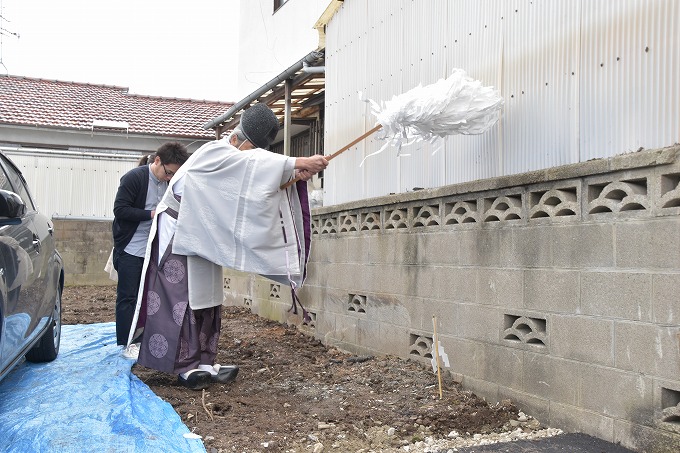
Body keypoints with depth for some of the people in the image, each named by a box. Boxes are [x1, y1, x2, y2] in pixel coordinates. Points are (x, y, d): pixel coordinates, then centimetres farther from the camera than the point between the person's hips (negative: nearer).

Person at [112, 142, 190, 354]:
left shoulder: (170, 182, 4)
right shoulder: (134, 178, -16)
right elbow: (120, 209, -19)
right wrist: (151, 214, -25)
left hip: (153, 249, 6)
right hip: (130, 249, -6)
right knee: (127, 297, 1)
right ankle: (127, 344, 8)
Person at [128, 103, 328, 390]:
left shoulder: (233, 164, 7)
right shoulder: (213, 153, -19)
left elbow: (265, 181, -4)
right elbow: (251, 162, -34)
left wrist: (294, 175, -23)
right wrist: (297, 162, -39)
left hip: (204, 239, 9)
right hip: (178, 235, -9)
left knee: (206, 300, 7)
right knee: (182, 300, -5)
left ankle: (203, 362, 12)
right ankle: (185, 366, 1)